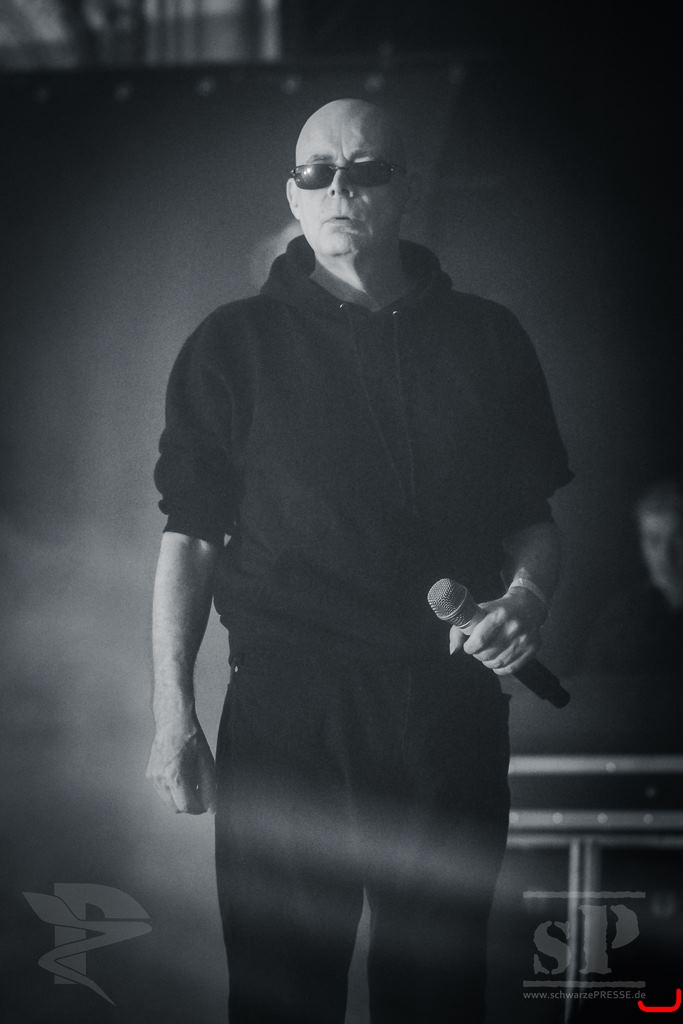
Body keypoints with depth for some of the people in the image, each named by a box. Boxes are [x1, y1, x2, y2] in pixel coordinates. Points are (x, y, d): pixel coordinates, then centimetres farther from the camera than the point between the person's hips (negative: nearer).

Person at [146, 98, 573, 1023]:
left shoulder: (486, 339, 9)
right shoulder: (235, 345, 4)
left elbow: (533, 519, 14)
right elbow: (190, 538, 3)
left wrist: (529, 596, -8)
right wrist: (173, 714, -3)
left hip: (452, 705, 2)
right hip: (286, 705, -2)